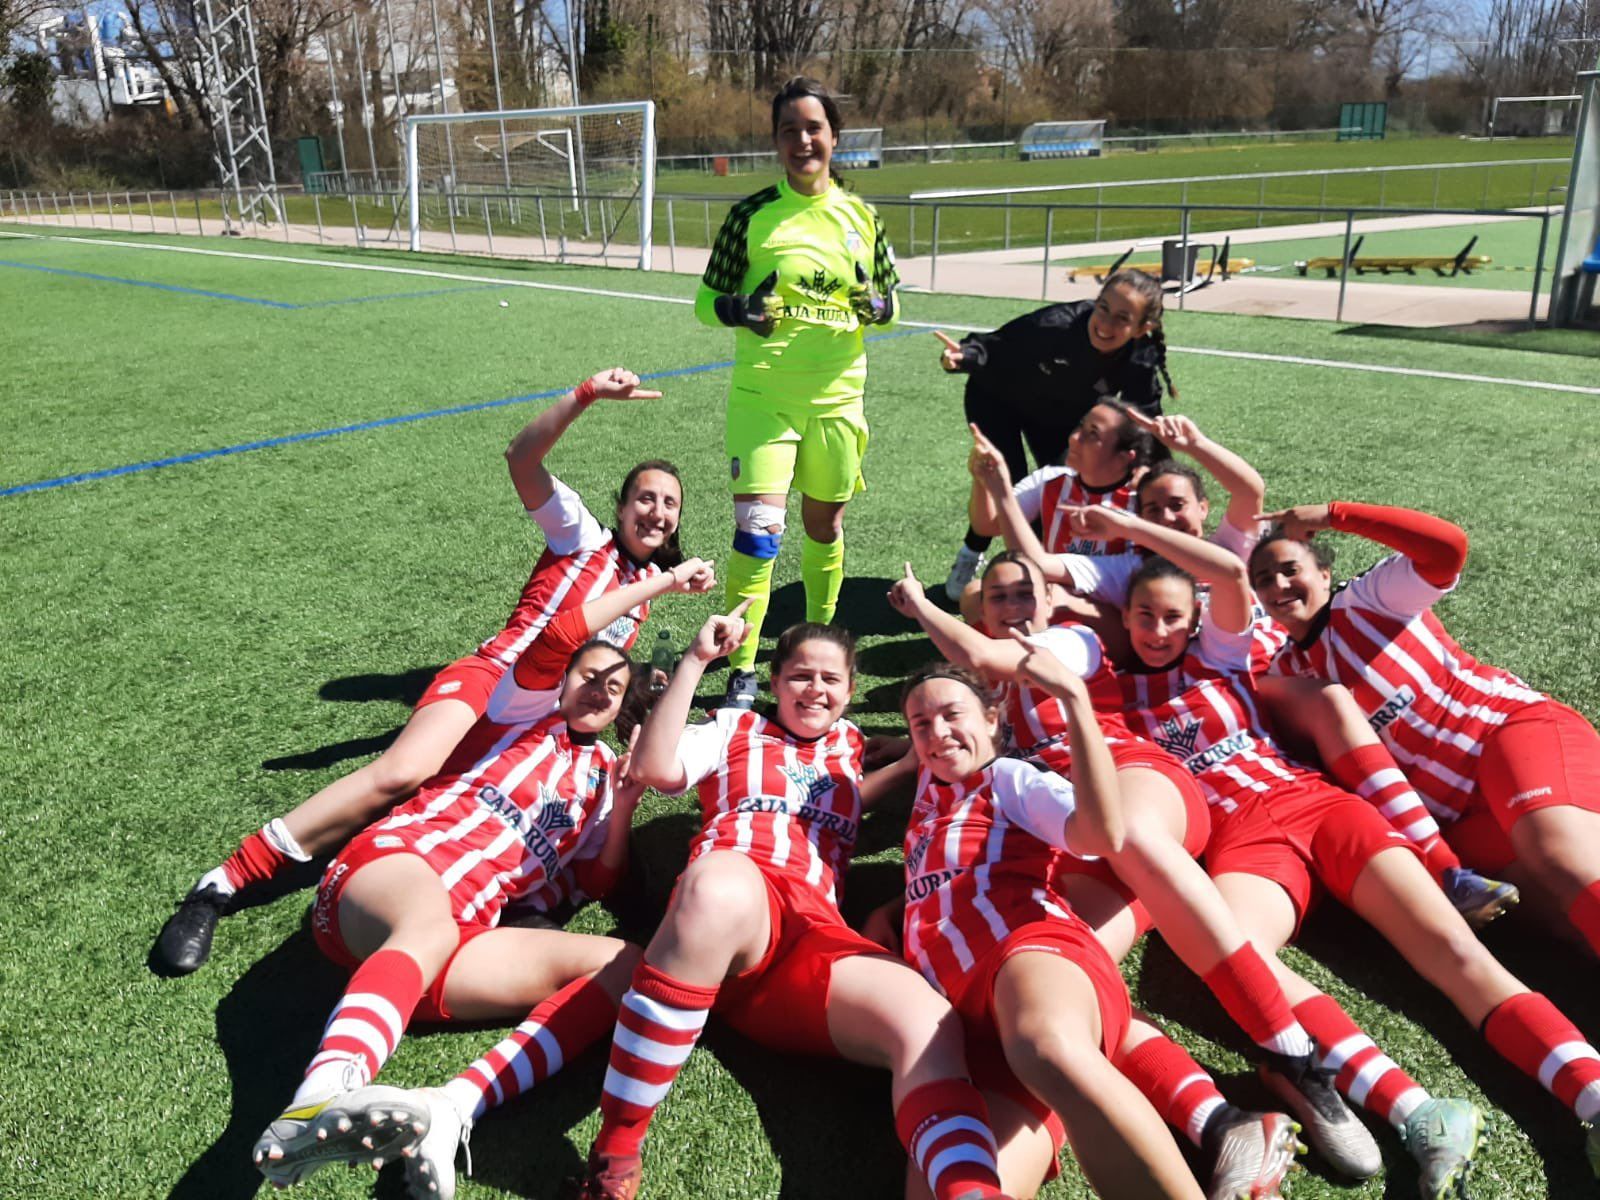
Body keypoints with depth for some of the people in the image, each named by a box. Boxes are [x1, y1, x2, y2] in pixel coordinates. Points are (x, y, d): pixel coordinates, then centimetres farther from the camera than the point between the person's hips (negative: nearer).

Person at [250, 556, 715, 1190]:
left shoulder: (600, 773, 29)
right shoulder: (528, 711, 18)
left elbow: (598, 883, 22)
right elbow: (555, 637, -2)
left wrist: (625, 801, 7)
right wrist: (662, 580, 6)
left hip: (467, 930, 4)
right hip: (397, 860, -4)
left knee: (626, 966, -21)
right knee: (432, 924, -40)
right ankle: (318, 1103, -66)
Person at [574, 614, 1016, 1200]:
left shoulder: (857, 746, 34)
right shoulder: (737, 728, 25)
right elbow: (655, 768, 8)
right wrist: (696, 660, 4)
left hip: (818, 933, 4)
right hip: (723, 901, -3)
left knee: (931, 1026, -27)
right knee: (720, 886, -43)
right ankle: (615, 1147, -33)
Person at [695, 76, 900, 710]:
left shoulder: (860, 215, 6)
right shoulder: (752, 214, -2)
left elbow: (890, 301, 13)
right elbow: (707, 299, 2)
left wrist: (877, 305, -10)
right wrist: (740, 310, -19)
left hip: (837, 395, 3)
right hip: (762, 394, -3)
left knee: (825, 521, 14)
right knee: (757, 526, -13)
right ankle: (741, 669, -2)